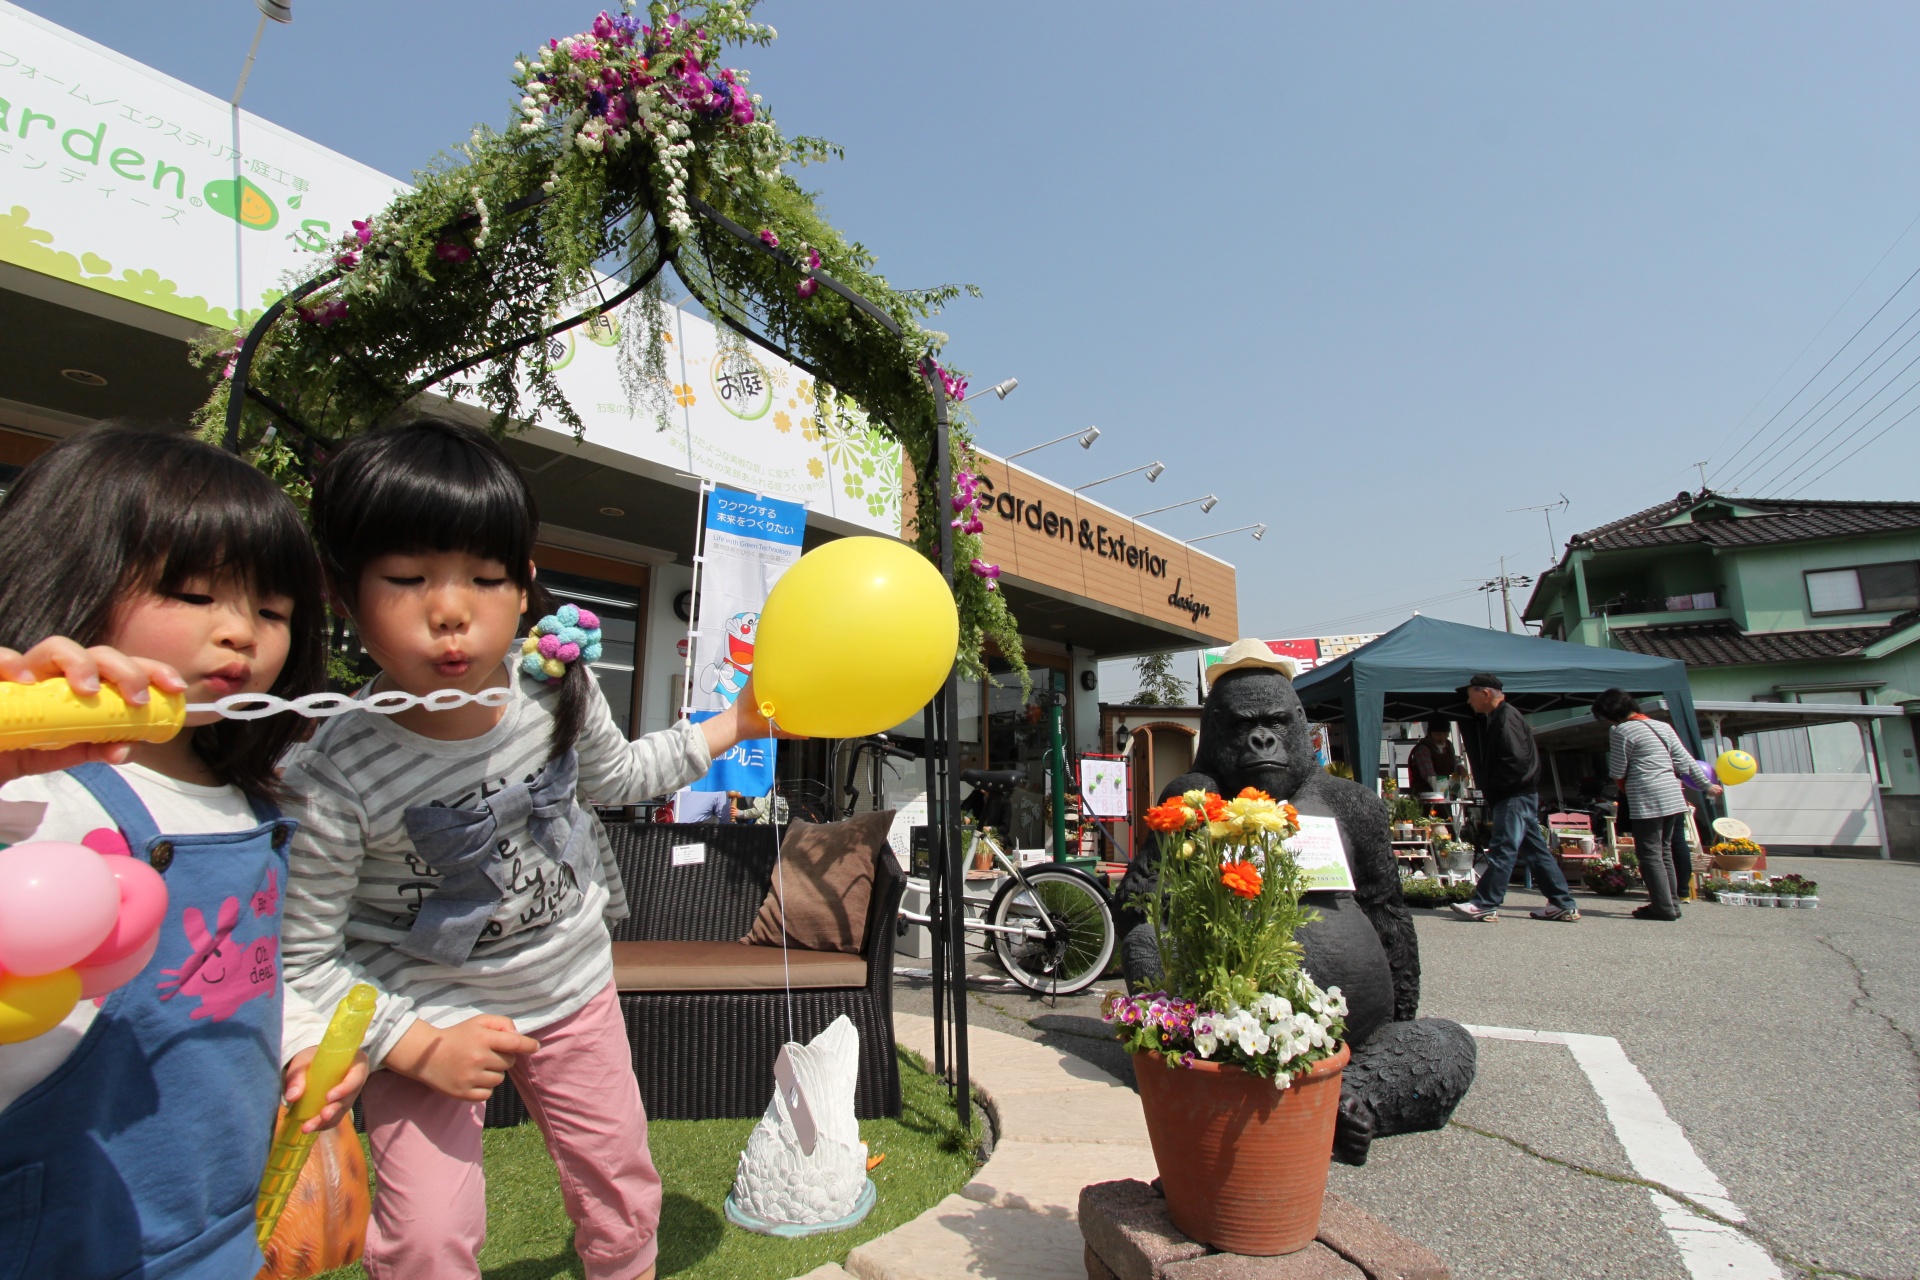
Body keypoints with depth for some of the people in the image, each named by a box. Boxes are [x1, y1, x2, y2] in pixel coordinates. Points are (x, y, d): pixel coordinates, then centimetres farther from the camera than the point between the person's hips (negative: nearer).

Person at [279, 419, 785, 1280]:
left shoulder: (558, 684, -19)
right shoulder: (336, 778, -28)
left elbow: (613, 774, 5)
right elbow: (303, 960, -15)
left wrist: (733, 725, 2)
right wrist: (420, 1047, -20)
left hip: (573, 983, 3)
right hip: (431, 1009, -3)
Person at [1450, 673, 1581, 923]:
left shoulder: (1507, 717, -14)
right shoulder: (1494, 719, 17)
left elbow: (1517, 760, -23)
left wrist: (1495, 788, -14)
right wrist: (1492, 797, 12)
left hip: (1515, 796, -10)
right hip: (1520, 796, 10)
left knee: (1502, 849, -9)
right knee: (1535, 849, 12)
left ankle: (1485, 904, -7)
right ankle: (1563, 904, 18)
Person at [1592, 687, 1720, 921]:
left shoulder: (1620, 731, -10)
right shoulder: (1663, 727, 13)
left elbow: (1617, 773, -6)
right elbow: (1686, 760, 14)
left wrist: (1627, 791, 13)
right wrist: (1707, 785, 24)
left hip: (1646, 801, -8)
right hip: (1673, 797, 8)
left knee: (1650, 853, -3)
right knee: (1665, 851, 15)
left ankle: (1663, 906, -5)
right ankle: (1672, 902, 15)